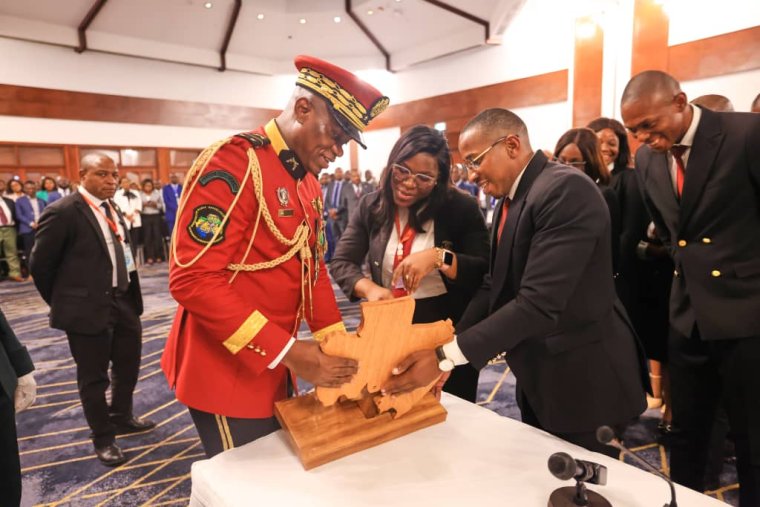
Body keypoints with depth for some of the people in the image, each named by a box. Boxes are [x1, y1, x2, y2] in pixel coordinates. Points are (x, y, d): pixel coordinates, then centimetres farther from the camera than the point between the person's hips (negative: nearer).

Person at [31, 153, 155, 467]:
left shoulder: (113, 210, 8)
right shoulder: (62, 212, -14)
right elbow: (41, 264, -9)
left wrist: (131, 297, 7)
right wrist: (62, 303, 0)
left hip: (123, 302, 7)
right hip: (87, 308, -7)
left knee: (129, 364, 21)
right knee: (93, 377, 9)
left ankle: (122, 417, 45)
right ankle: (103, 439, 29)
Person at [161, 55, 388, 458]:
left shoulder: (309, 180, 8)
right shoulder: (233, 164, -20)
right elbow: (193, 280, -25)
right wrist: (286, 351, -26)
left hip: (274, 369, 9)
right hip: (227, 372, -8)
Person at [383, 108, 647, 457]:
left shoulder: (566, 190, -24)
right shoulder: (509, 199, 6)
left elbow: (539, 302, -31)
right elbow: (496, 285, 5)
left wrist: (447, 356, -30)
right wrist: (448, 347, -6)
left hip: (582, 378, -9)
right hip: (538, 375, 9)